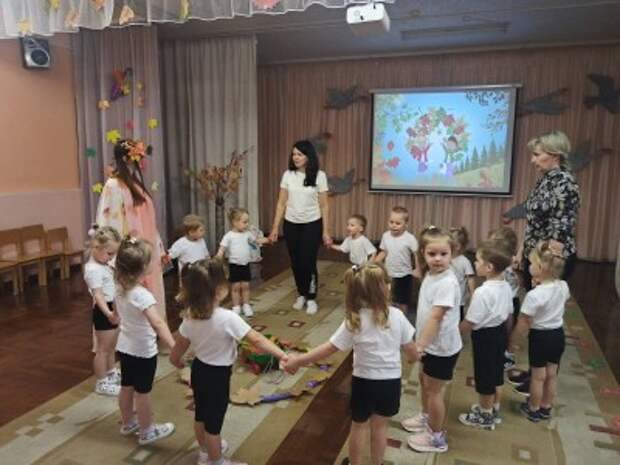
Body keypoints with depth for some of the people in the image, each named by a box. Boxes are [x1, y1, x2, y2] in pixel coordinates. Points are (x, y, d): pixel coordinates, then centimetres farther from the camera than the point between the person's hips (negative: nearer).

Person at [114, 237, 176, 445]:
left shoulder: (120, 289, -4)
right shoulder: (142, 295, -30)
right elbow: (157, 323, -42)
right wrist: (173, 346, -49)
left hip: (125, 346, 8)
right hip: (143, 351, -8)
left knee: (127, 387, 22)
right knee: (143, 392, 8)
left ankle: (128, 423, 42)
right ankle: (147, 432, 24)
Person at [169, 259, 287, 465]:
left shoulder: (190, 315, -10)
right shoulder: (228, 318, -31)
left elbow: (177, 351, 2)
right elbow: (256, 340, -30)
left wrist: (177, 360, 23)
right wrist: (282, 355, -27)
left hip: (198, 369, 7)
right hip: (217, 376, -7)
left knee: (201, 414, 26)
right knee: (214, 421, 13)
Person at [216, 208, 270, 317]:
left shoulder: (247, 234, 4)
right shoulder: (229, 236, -11)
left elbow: (256, 241, 19)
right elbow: (222, 250, -13)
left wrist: (268, 240, 10)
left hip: (246, 264, 4)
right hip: (234, 265, -4)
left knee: (245, 286, 9)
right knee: (236, 287, 4)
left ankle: (246, 305, 21)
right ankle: (236, 307, 16)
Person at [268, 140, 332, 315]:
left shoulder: (319, 176, -7)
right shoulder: (288, 175, -2)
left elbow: (324, 206, -4)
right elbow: (281, 203, 2)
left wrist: (326, 231, -6)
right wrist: (275, 227, 0)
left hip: (312, 224, -3)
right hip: (291, 224, 3)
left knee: (308, 262, -3)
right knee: (295, 262, 9)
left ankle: (311, 299, 17)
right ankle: (301, 295, 30)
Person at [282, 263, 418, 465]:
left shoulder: (354, 321, -19)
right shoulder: (397, 316, -14)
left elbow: (330, 348, -16)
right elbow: (412, 352, -6)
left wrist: (298, 360, -7)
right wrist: (416, 356, 18)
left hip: (364, 382, -1)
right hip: (390, 381, 1)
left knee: (358, 426, 23)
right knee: (380, 426, 23)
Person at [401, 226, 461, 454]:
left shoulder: (447, 283, -28)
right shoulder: (430, 275, -1)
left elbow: (435, 317, -33)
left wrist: (420, 345, -35)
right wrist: (420, 342, 12)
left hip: (442, 346, -9)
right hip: (431, 343, 9)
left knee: (433, 390, 7)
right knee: (424, 380, 26)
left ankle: (436, 437, 27)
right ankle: (426, 417, 50)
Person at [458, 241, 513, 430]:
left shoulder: (482, 292, -28)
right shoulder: (506, 286, -2)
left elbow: (470, 322, -24)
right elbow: (507, 312, 11)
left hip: (485, 336, -8)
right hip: (500, 332, 8)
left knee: (484, 378, 10)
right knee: (495, 374, 23)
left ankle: (485, 417, 27)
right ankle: (493, 410, 40)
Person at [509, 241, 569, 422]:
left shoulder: (534, 295, -28)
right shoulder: (563, 286, -9)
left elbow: (524, 322, -21)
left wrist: (513, 340, -7)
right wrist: (541, 284, 16)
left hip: (540, 336, -6)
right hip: (558, 334, 6)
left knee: (538, 376, 11)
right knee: (552, 374, 19)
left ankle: (533, 409, 28)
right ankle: (546, 408, 36)